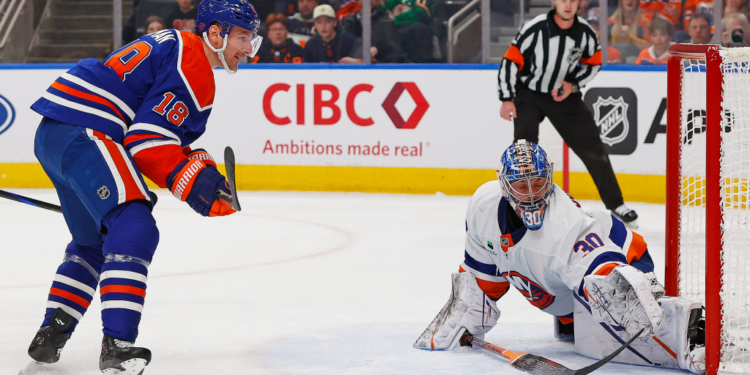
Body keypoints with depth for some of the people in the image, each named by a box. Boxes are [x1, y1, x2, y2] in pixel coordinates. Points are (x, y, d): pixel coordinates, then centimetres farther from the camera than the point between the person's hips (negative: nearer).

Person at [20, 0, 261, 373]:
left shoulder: (175, 46, 24)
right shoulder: (193, 66, -9)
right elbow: (148, 143, -16)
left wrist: (203, 170, 13)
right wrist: (200, 187, -15)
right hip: (83, 134, -11)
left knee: (94, 241, 25)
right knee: (134, 230, -20)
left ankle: (50, 335, 27)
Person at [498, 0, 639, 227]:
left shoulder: (586, 33, -11)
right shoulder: (535, 29, -22)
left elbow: (593, 63, 6)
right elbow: (510, 62, -17)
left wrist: (573, 85, -9)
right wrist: (507, 99, -19)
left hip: (565, 95, 3)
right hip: (528, 93, -3)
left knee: (591, 146, 1)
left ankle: (616, 204, 14)